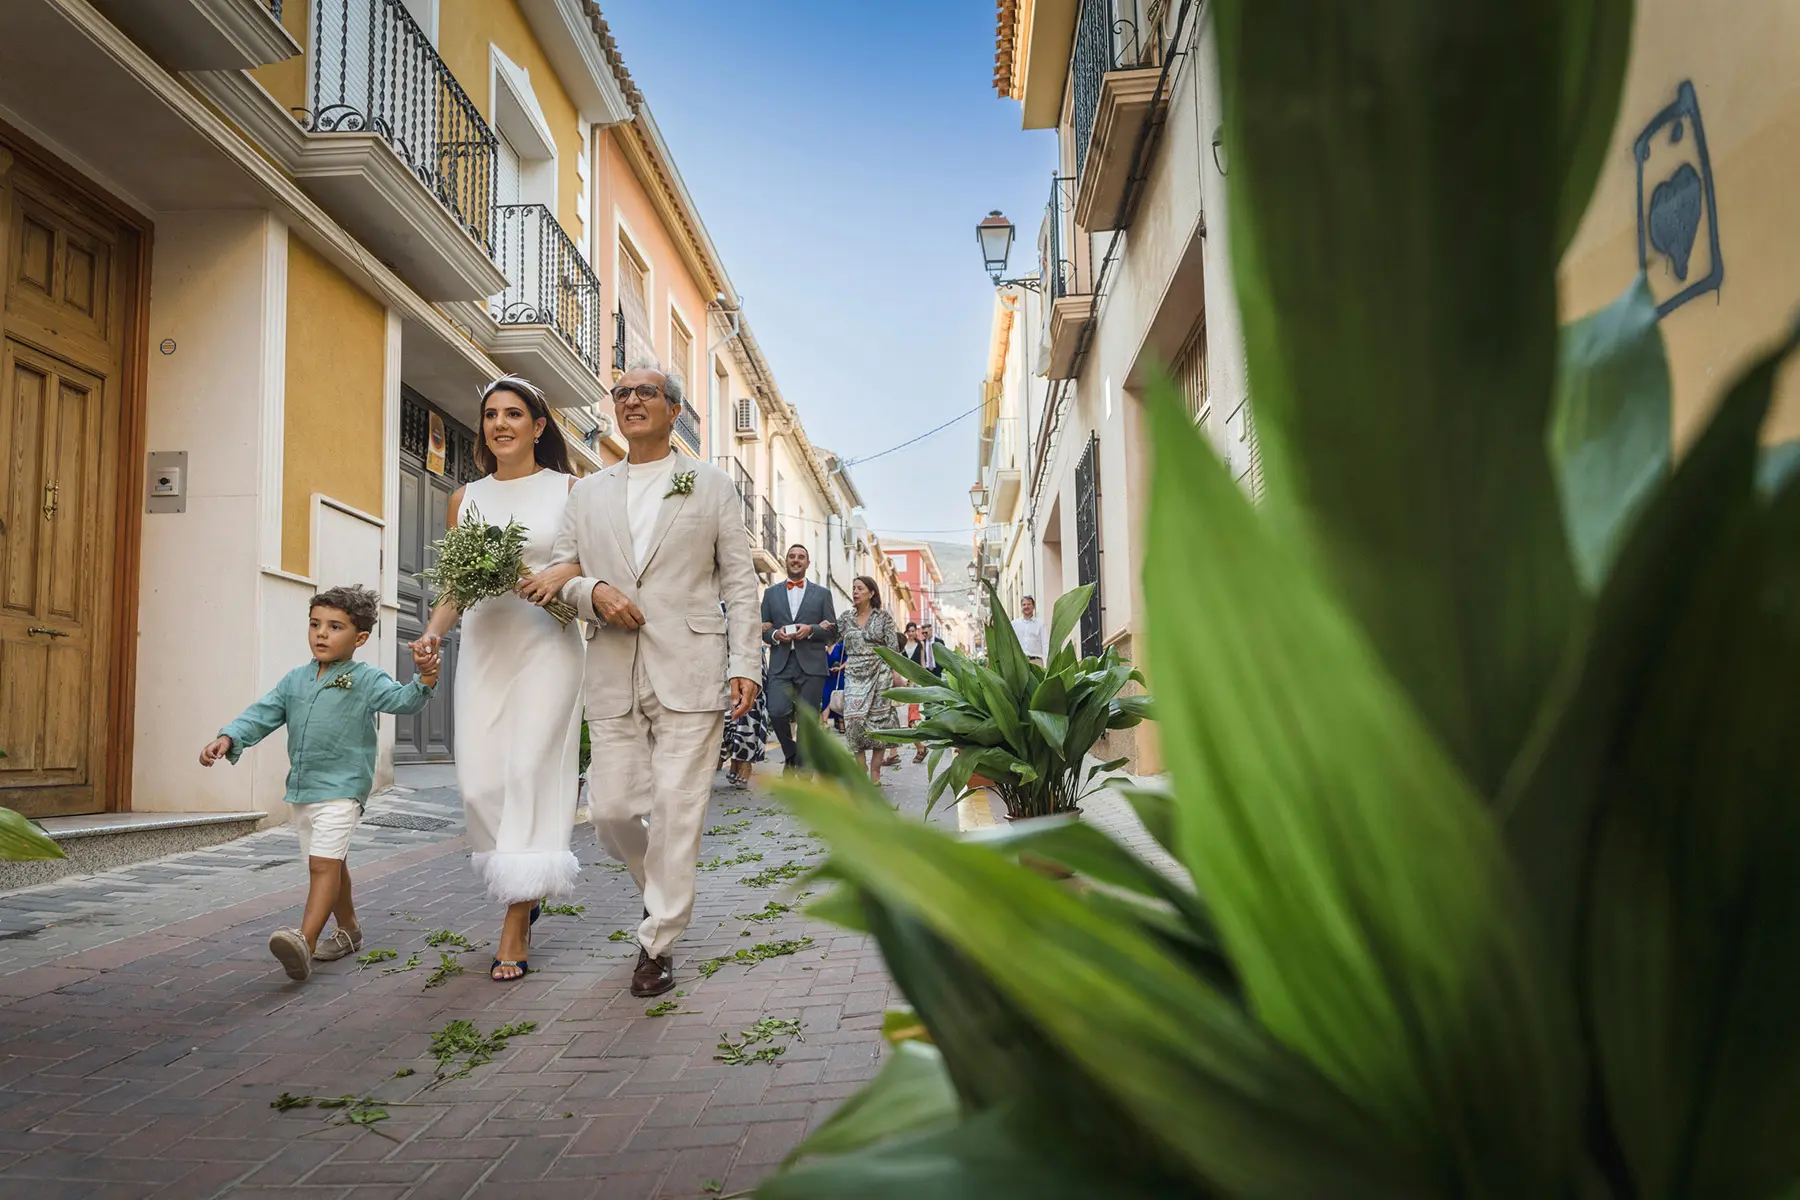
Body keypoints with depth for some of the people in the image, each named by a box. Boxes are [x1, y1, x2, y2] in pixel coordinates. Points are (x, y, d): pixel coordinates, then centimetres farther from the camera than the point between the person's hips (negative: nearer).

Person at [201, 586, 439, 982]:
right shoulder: (295, 679, 10)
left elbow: (403, 699, -20)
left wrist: (425, 678, -41)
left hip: (341, 788, -7)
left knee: (324, 862, -19)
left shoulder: (366, 680, -7)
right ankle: (348, 931, 35)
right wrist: (229, 737, -9)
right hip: (301, 788, 7)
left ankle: (305, 941, -27)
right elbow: (263, 715, 9)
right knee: (331, 863, 19)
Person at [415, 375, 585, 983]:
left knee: (530, 774, -10)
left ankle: (515, 930, -4)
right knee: (480, 782, -2)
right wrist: (433, 632, -4)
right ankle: (525, 892, 24)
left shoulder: (569, 491, 6)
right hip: (483, 647, 4)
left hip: (547, 646, -3)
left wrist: (567, 572, -16)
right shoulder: (465, 498, 15)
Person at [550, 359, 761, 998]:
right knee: (611, 809, 2)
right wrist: (594, 592, -7)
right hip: (613, 674, 3)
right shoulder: (588, 493, 17)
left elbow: (739, 581, 6)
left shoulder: (711, 484, 10)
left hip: (690, 672, -3)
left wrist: (746, 664, -3)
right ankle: (660, 887, 33)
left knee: (677, 811, -4)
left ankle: (656, 944, 8)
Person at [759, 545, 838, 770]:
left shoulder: (822, 593, 13)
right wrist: (775, 635, -8)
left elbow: (833, 632, 9)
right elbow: (762, 629, 13)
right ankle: (791, 755, 9)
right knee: (777, 712, -17)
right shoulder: (771, 593, 16)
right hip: (781, 664, 0)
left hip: (811, 665, 0)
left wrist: (811, 629, -9)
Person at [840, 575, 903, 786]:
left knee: (878, 720, -2)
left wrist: (896, 673, -9)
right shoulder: (848, 620, 12)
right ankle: (862, 771, -3)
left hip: (878, 674, -3)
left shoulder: (883, 617, 1)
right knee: (854, 719, -8)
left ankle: (875, 773, 3)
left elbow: (893, 647, -2)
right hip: (854, 676, 3)